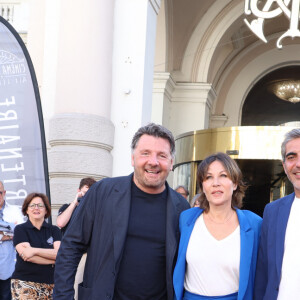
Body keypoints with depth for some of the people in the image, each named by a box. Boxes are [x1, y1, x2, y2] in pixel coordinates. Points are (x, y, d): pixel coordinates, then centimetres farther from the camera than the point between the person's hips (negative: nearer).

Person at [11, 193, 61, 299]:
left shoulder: (54, 230, 10)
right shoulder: (20, 229, 4)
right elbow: (27, 256, -9)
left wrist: (35, 250, -15)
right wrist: (54, 259, -8)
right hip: (25, 284, -2)